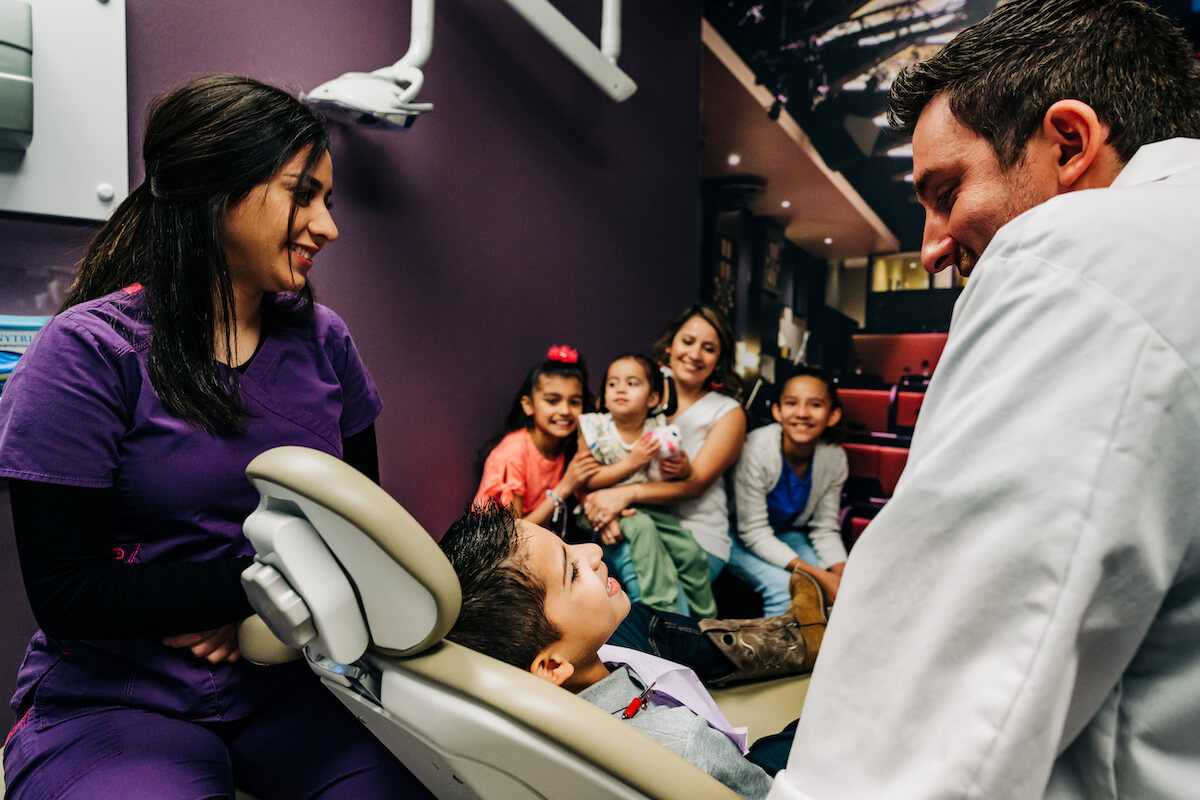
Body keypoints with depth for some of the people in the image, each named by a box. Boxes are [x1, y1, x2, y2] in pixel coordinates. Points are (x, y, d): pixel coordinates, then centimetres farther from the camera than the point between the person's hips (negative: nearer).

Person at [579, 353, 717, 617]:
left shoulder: (659, 432, -2)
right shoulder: (594, 428, -7)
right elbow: (586, 481, -14)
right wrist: (631, 462, -22)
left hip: (650, 508, 3)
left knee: (692, 553, -9)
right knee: (642, 527, -33)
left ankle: (707, 621, 12)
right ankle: (664, 607, -27)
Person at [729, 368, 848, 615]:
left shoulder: (834, 459, -13)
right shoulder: (757, 449, -28)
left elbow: (825, 529, -3)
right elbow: (754, 532, -25)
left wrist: (842, 574, -22)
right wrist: (816, 574, -30)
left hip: (789, 534, 5)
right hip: (741, 538, -5)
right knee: (782, 584, -28)